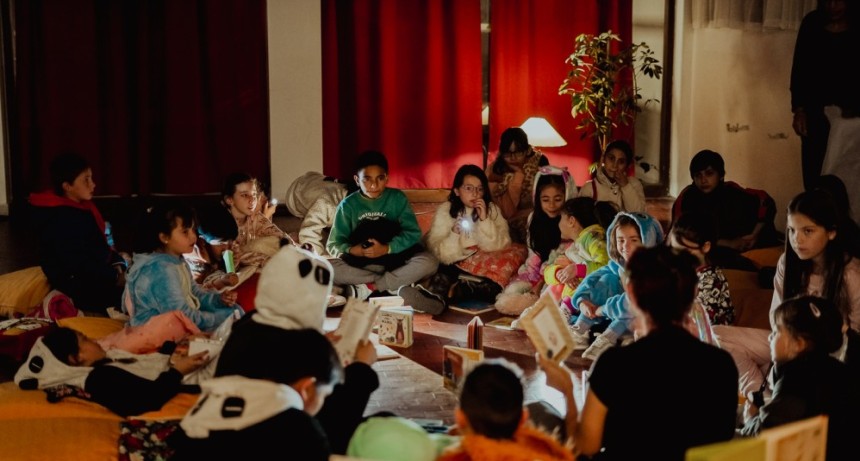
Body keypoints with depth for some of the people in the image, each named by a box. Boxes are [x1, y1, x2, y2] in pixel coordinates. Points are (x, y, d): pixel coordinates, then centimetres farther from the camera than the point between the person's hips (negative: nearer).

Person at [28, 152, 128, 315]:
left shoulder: (82, 207, 10)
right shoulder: (59, 220, -20)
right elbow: (78, 265, -24)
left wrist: (118, 265, -1)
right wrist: (115, 276, -20)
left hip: (96, 276, 10)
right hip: (78, 287, -10)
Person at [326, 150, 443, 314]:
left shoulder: (397, 198, -2)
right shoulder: (348, 205, -2)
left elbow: (413, 233, -9)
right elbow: (334, 244, -5)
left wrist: (387, 249, -25)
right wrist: (351, 250, -27)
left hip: (394, 259, 0)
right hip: (360, 263, 0)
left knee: (429, 262, -29)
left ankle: (369, 287, -23)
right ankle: (397, 287, -26)